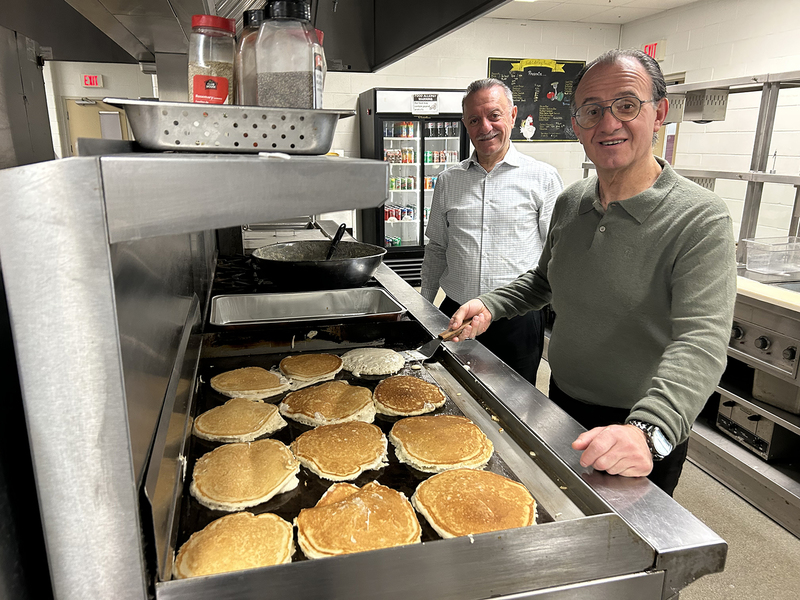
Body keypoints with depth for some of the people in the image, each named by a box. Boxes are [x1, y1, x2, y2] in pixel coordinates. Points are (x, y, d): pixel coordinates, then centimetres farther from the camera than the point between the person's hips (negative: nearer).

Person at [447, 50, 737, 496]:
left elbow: (700, 343, -32)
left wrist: (649, 429, -48)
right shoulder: (571, 203, -1)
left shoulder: (702, 220, -22)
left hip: (646, 441, -5)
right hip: (562, 408, 6)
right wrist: (491, 305, -2)